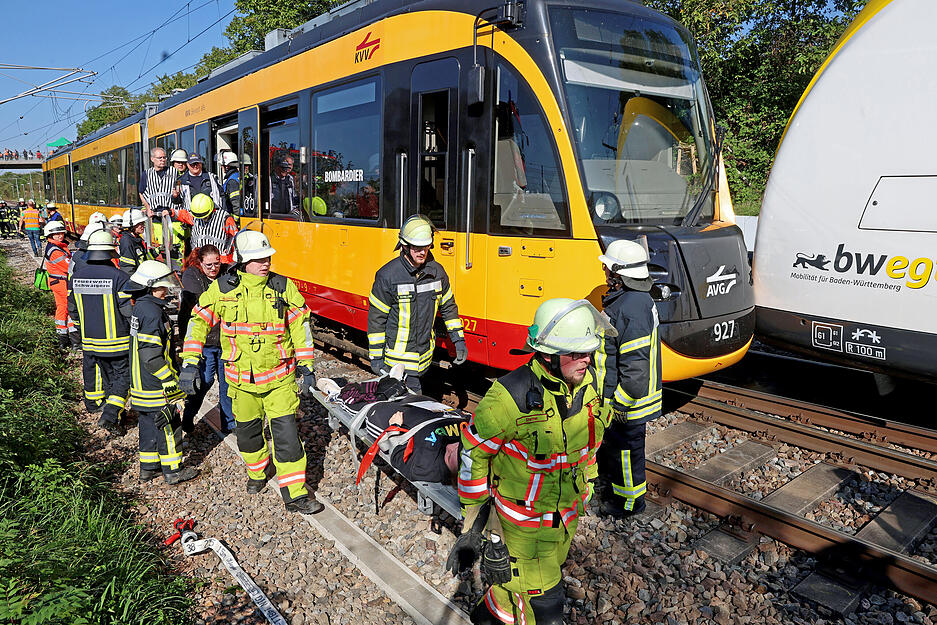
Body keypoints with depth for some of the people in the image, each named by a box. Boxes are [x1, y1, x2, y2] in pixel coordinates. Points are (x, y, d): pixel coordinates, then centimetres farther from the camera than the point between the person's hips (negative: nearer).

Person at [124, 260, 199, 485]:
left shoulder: (140, 307, 10)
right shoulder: (152, 313, -22)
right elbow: (151, 355, -25)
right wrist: (170, 380, -18)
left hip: (141, 383, 10)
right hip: (156, 385, -10)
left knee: (149, 424, 19)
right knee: (168, 426, 2)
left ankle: (148, 467, 30)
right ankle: (173, 470, 12)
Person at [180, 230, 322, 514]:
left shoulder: (283, 287, -5)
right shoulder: (223, 289, -6)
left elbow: (300, 325, 3)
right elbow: (199, 321, 3)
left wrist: (306, 366, 2)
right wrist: (189, 363, -3)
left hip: (279, 376, -1)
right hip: (241, 378, 1)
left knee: (286, 432, -5)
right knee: (247, 430, 18)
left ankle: (295, 494, 4)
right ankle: (257, 472, 46)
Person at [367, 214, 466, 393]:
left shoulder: (437, 271, 3)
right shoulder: (387, 276, -11)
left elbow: (448, 306, 15)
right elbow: (376, 317, -6)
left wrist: (459, 340, 11)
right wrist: (376, 356, -6)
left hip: (424, 356, 5)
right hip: (397, 357, -4)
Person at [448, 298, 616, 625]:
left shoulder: (587, 384, -10)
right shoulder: (510, 397, -29)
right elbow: (475, 450, -16)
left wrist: (586, 483, 19)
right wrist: (474, 509, -7)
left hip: (567, 512, 7)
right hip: (524, 518, -6)